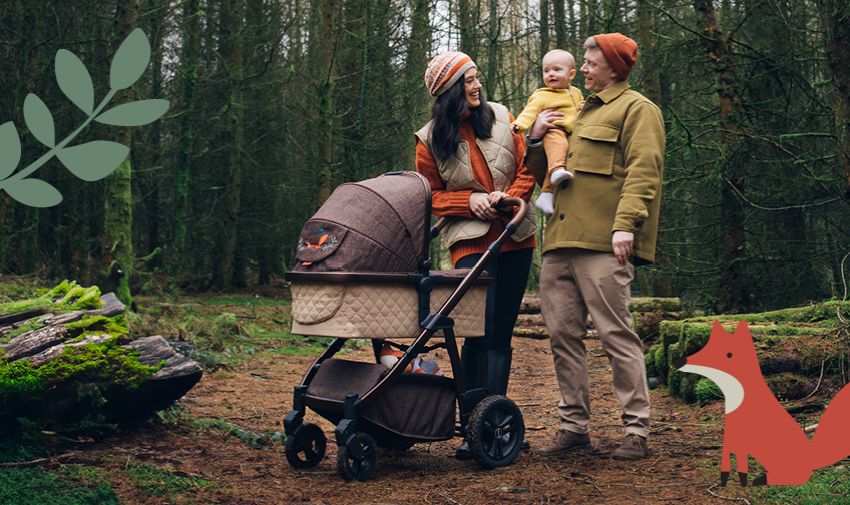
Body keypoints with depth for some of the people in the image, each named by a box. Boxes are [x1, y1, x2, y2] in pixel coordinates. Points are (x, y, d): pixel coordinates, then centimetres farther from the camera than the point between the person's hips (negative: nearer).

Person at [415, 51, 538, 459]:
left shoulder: (500, 118, 8)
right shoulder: (430, 141, 2)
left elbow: (527, 167, 9)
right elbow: (431, 197, 7)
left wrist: (511, 198, -10)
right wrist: (469, 200, -10)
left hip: (515, 239, 3)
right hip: (470, 241, -3)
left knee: (501, 333, 2)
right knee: (480, 330, -15)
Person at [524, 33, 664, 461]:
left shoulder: (636, 109, 4)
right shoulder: (581, 113, 29)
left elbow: (643, 171, -10)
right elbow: (542, 172, 31)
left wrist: (626, 223, -23)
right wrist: (535, 139, 13)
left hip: (603, 243, -8)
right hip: (561, 240, 8)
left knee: (616, 334, -7)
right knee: (563, 334, 6)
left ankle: (637, 430, 0)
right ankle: (574, 425, 14)